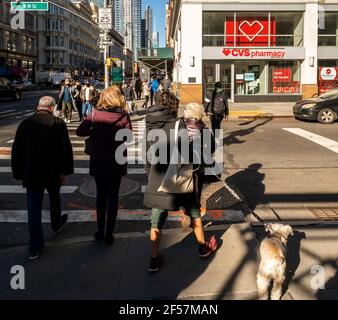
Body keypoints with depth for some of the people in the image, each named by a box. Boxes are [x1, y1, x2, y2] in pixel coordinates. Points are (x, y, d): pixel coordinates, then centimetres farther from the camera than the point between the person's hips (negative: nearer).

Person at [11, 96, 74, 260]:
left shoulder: (25, 123, -2)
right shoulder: (58, 123, -10)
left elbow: (16, 151, 2)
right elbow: (66, 148, -12)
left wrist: (18, 173, 10)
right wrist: (65, 171, -4)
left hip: (31, 174, 1)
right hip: (53, 172, -1)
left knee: (33, 209, 5)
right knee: (54, 199, 26)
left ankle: (35, 248, 8)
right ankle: (56, 224, 51)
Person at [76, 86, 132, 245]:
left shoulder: (95, 114, -6)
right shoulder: (123, 116, -8)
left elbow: (80, 131, -8)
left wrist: (95, 132, 8)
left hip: (98, 161, 1)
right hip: (117, 162, -1)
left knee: (101, 195, 16)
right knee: (113, 196, 8)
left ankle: (100, 231, 22)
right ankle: (109, 234, 11)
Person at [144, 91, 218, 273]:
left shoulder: (151, 126, 3)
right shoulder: (177, 124, -12)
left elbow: (148, 155, 8)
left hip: (157, 180, 4)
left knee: (157, 221, 10)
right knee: (194, 212, 18)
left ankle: (154, 260, 15)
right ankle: (203, 247, 34)